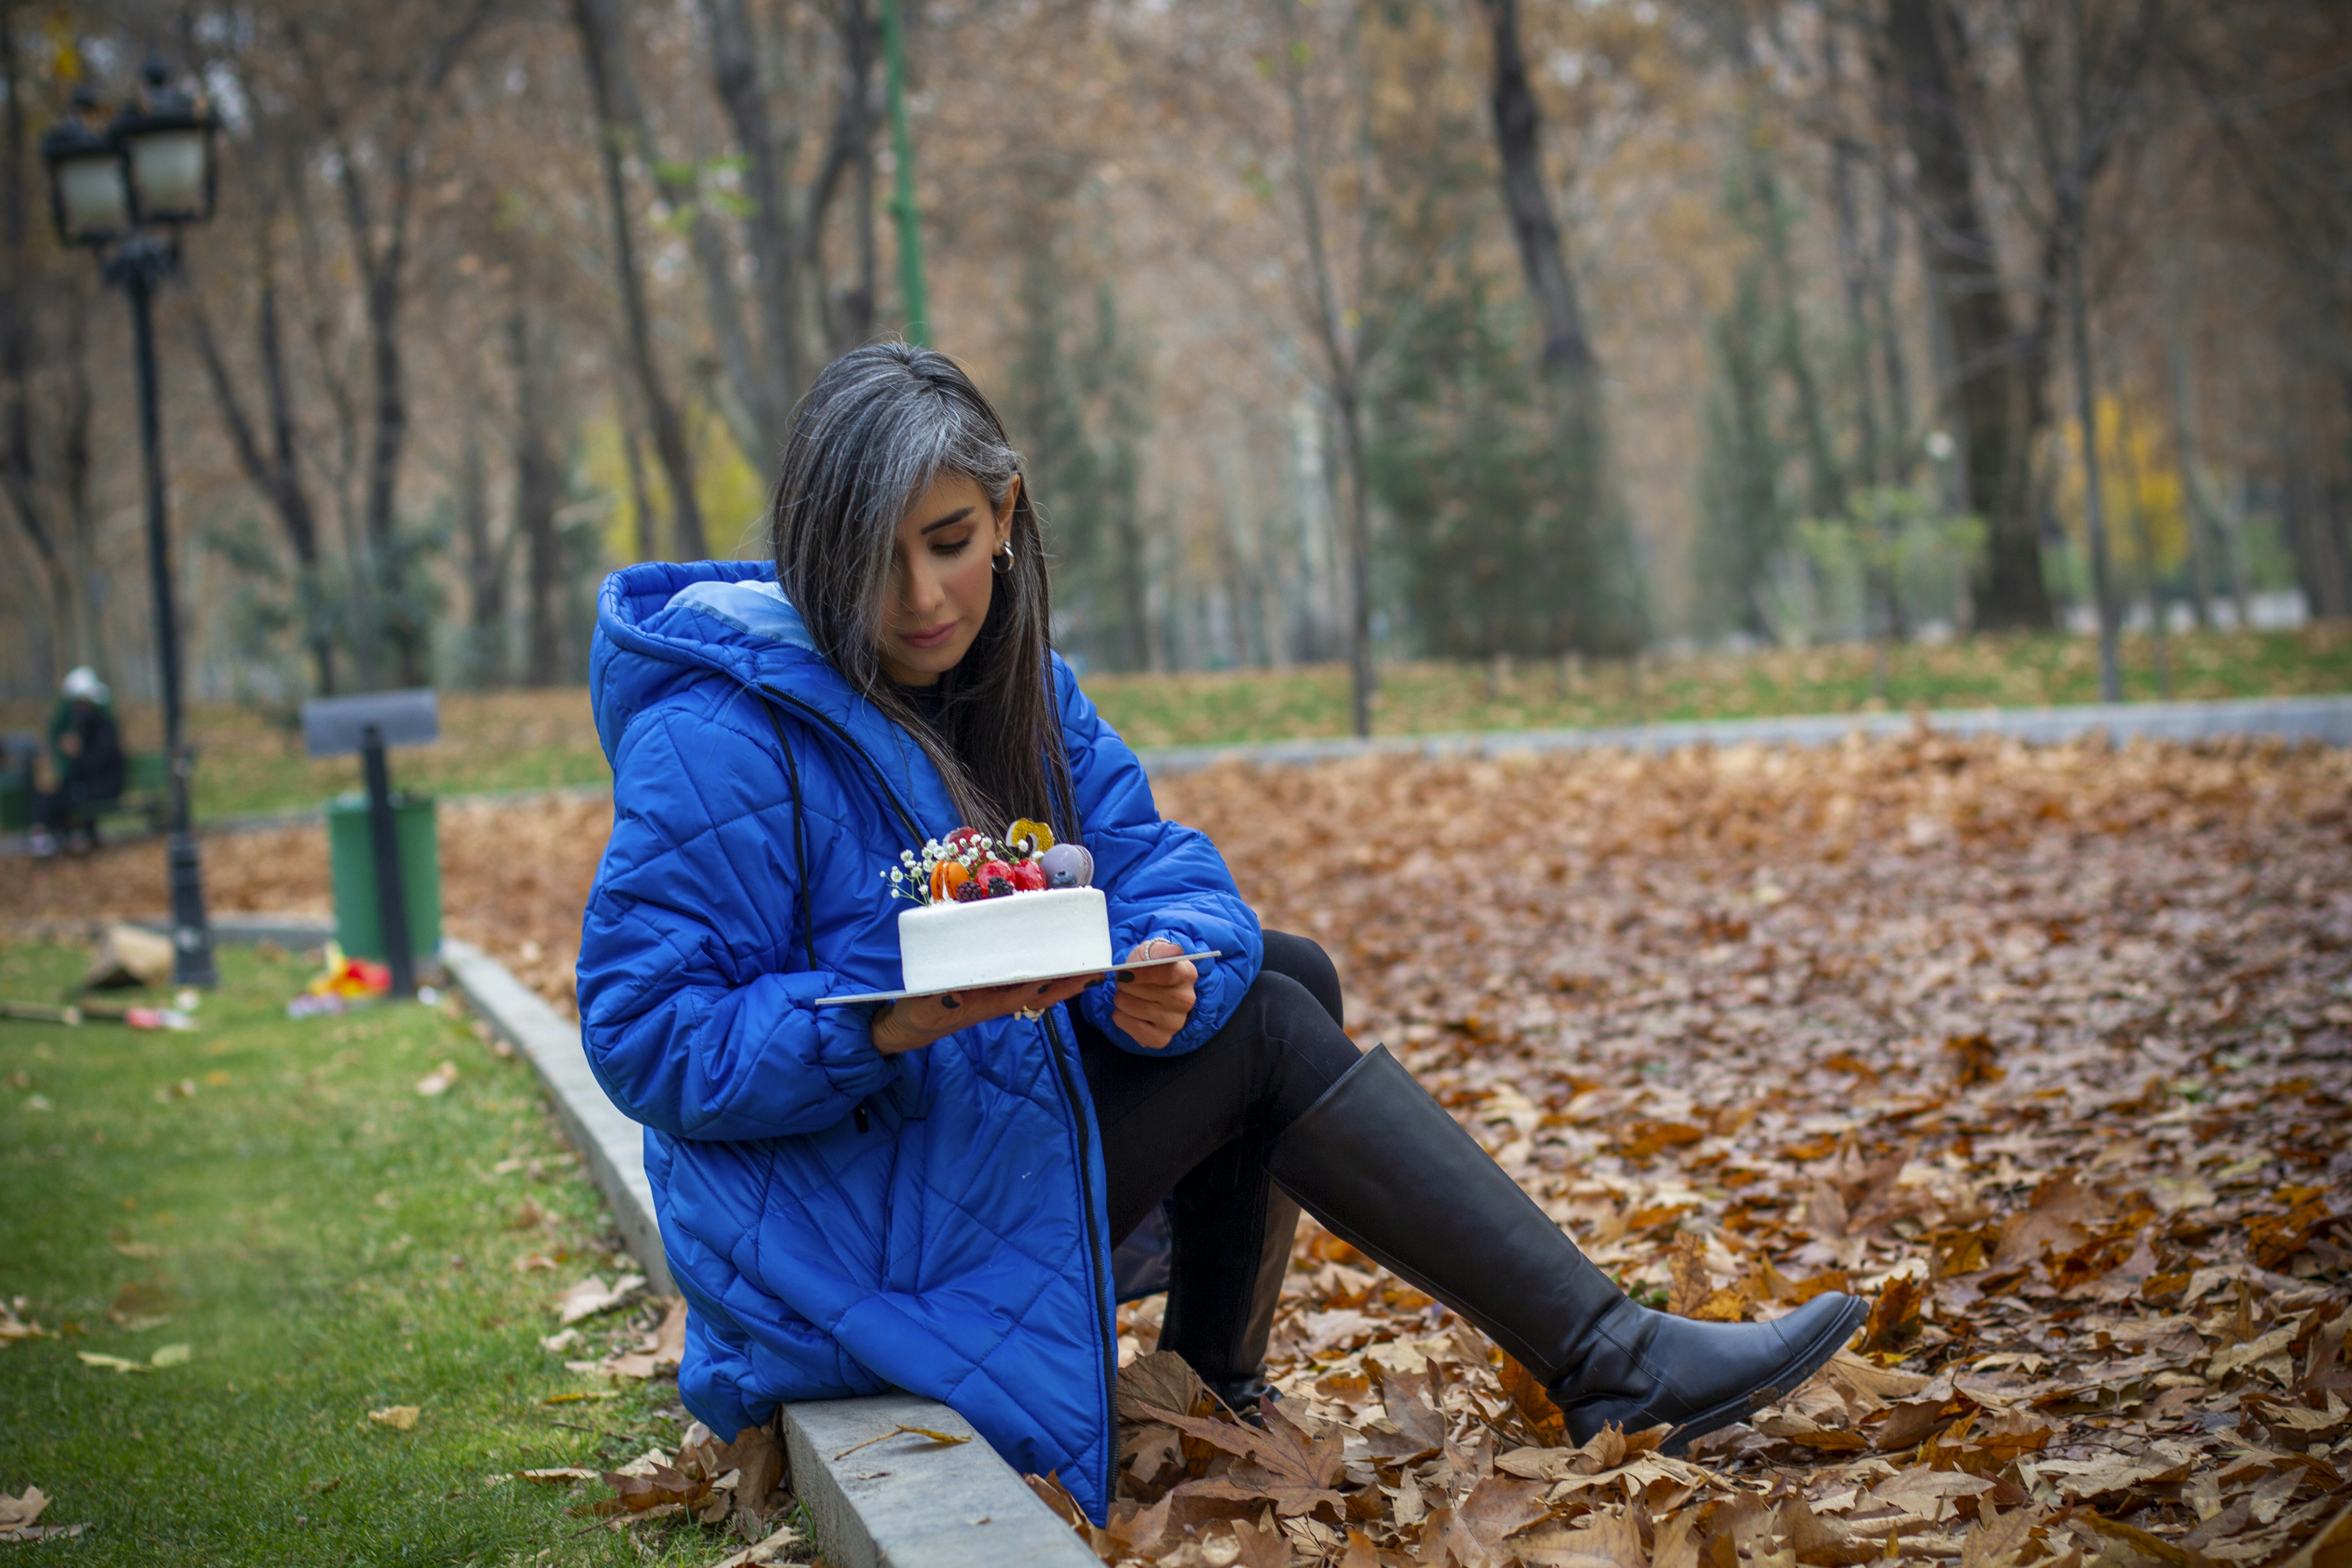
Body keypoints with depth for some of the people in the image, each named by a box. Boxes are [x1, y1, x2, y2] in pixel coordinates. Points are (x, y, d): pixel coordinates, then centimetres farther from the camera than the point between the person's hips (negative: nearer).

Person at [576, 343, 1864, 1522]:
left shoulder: (1009, 679, 4)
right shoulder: (720, 741, -21)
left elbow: (1151, 866, -3)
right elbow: (644, 1038, -22)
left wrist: (1167, 970, -26)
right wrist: (884, 1025, -35)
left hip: (976, 1110, 8)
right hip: (836, 1238, -8)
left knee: (1284, 975, 2)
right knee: (1267, 1031, -13)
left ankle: (1210, 1405, 6)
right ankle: (1615, 1369, -8)